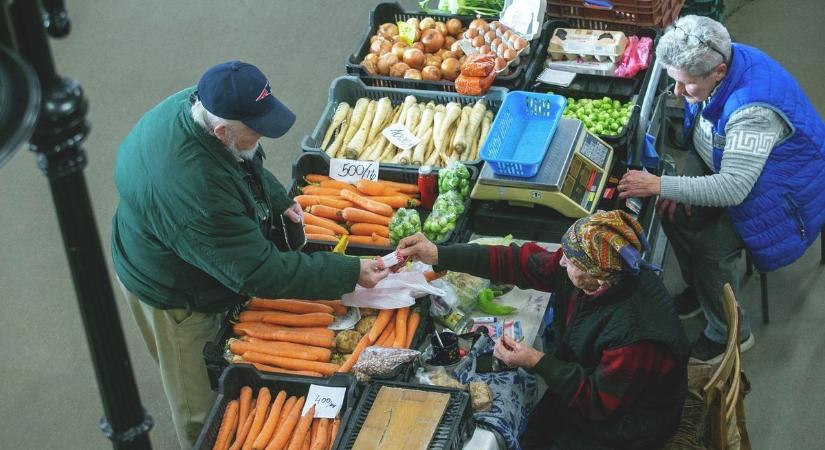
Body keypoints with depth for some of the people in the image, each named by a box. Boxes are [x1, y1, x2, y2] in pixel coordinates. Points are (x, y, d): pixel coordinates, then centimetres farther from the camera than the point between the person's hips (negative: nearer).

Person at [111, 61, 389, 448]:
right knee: (201, 404, 16)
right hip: (176, 296, -8)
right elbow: (260, 272, -37)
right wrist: (350, 274, -33)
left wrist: (280, 203, -6)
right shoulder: (194, 190, -45)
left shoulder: (197, 104, -19)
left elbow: (250, 167, 6)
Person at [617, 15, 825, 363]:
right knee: (676, 214, -2)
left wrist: (660, 185, -41)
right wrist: (686, 184, -10)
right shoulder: (714, 65, -14)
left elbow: (733, 189, -41)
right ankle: (700, 289, 25)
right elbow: (699, 135, 3)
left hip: (783, 190, -8)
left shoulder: (755, 110, -41)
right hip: (731, 170, 8)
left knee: (712, 250, -18)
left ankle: (731, 334, 8)